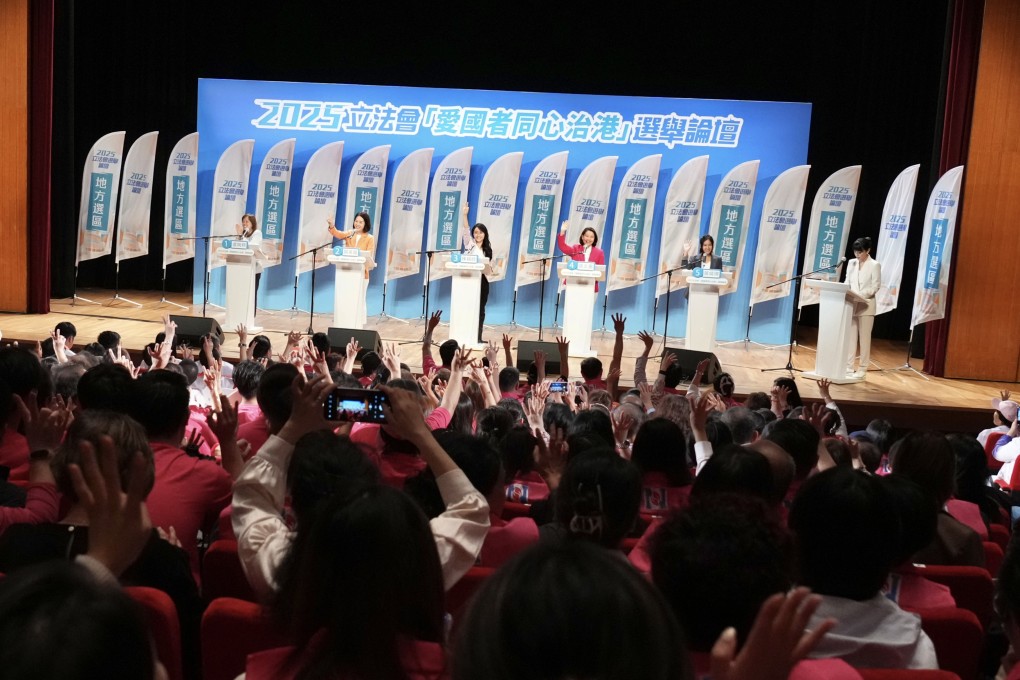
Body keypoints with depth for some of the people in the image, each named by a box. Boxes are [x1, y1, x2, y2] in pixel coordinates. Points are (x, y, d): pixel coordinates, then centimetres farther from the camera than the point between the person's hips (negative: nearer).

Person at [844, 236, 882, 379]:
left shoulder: (874, 265, -4)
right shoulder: (851, 263, 10)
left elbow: (876, 286, -8)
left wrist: (860, 294, -20)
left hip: (866, 305, -4)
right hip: (851, 305, 4)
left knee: (864, 338, 1)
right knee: (850, 337, 4)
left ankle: (862, 369, 7)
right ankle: (848, 367, 9)